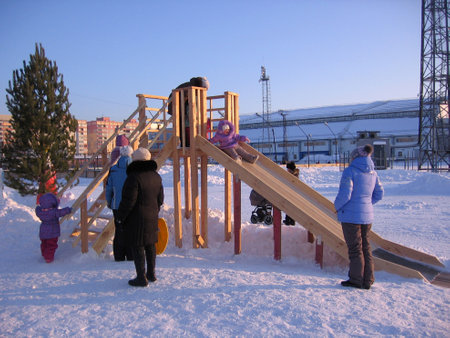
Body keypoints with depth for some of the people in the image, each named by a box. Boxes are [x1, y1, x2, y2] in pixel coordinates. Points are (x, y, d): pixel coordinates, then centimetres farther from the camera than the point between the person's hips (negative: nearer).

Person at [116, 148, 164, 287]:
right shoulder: (156, 176, 6)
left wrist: (120, 218, -9)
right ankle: (151, 274, 26)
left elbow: (128, 201, -19)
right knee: (150, 245, 16)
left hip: (136, 218, -7)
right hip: (152, 217, 7)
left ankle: (141, 278, 6)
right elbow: (160, 199, 12)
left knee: (138, 247, 1)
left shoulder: (133, 177, -18)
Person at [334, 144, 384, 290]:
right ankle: (367, 281, 21)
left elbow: (344, 195, -19)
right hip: (367, 215, 7)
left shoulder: (350, 171, -15)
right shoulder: (373, 173, 8)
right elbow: (379, 194, 13)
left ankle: (356, 280, 14)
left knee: (355, 248, 3)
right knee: (365, 247, 15)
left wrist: (337, 206, -2)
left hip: (351, 215, -7)